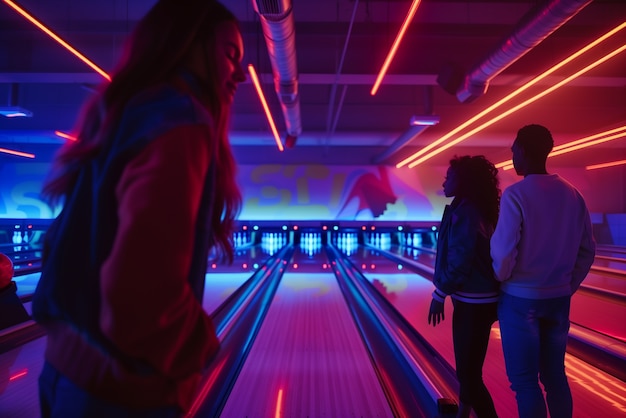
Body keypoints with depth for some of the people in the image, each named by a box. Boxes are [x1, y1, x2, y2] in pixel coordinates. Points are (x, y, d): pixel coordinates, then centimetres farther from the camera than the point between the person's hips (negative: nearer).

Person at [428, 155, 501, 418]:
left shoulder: (464, 213, -19)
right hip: (477, 299, 10)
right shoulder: (475, 210, 11)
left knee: (469, 373, -3)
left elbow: (460, 263, -23)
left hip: (474, 303, -10)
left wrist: (439, 295, -14)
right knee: (466, 367, 25)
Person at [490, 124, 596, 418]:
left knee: (524, 381, 6)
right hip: (558, 299, 6)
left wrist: (501, 278, 2)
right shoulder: (572, 195, 3)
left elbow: (503, 250, -17)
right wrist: (567, 286, 15)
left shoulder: (515, 194, -15)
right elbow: (587, 250, 6)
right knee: (555, 376, 16)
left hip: (521, 299, -5)